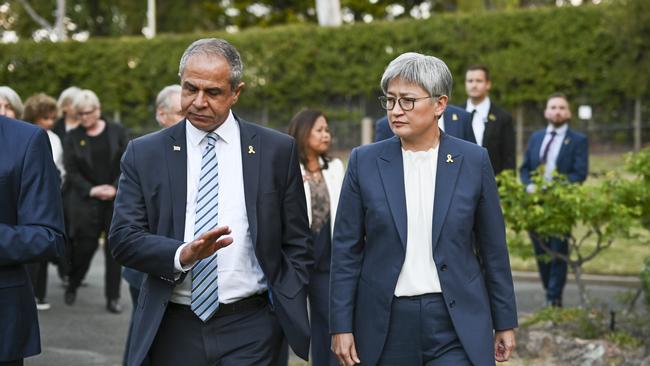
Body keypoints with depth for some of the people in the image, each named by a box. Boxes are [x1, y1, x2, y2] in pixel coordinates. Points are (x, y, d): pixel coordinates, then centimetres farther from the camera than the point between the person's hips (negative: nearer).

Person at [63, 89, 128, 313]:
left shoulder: (117, 132, 4)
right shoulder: (73, 137, 4)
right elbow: (71, 171, -1)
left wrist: (115, 188, -12)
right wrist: (91, 190, -13)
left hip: (117, 200, 1)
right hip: (85, 201, -1)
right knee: (84, 246, 0)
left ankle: (113, 297, 7)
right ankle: (72, 287, 24)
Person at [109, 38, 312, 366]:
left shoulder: (277, 150, 3)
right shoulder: (144, 154, 4)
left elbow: (296, 244, 6)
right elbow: (123, 238, -3)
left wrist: (291, 316, -2)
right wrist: (182, 255, -19)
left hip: (250, 329, 0)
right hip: (172, 330, 1)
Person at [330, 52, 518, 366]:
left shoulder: (473, 161, 1)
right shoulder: (365, 162, 2)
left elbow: (493, 249, 6)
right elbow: (346, 251, 3)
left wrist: (505, 323, 7)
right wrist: (341, 327, -1)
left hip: (455, 322, -1)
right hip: (386, 323, 1)